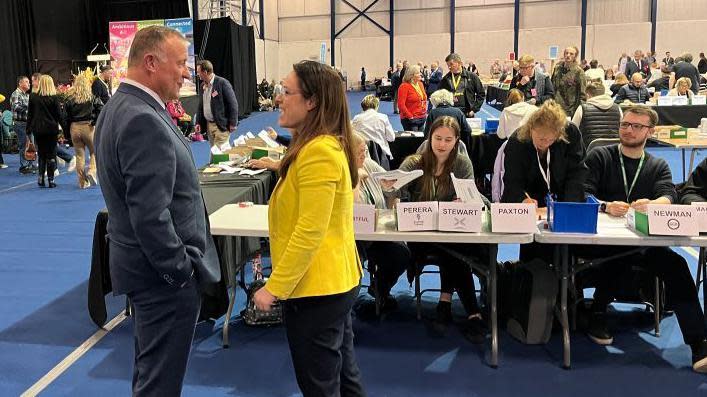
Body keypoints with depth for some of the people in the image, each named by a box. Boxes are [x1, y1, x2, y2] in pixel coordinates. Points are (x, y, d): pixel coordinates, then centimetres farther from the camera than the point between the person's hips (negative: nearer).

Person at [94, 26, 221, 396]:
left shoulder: (119, 107, 9)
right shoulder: (143, 120, -24)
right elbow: (150, 217, -27)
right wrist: (183, 273, -16)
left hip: (142, 264, 10)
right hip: (164, 273, -10)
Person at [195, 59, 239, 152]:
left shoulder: (222, 83, -11)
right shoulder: (203, 85, 11)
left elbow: (233, 104, -12)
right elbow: (200, 105, 18)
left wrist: (233, 123, -14)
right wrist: (198, 122, 11)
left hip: (221, 125, -7)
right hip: (208, 124, 7)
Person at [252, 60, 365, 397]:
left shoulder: (317, 152, -23)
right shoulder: (330, 144, 10)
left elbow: (310, 231, -26)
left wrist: (274, 287, -21)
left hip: (315, 287, -10)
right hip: (336, 281, 10)